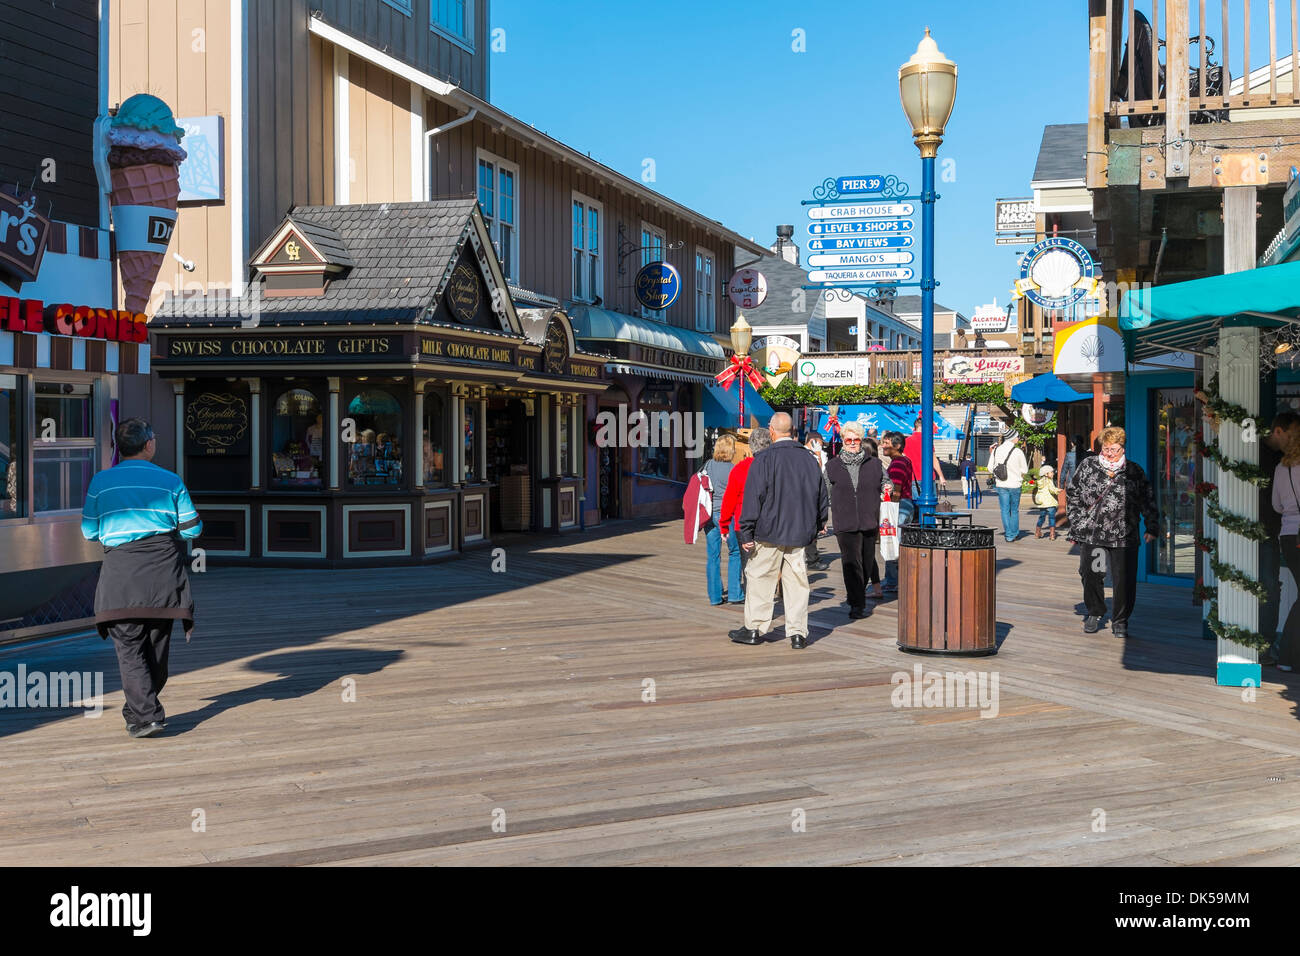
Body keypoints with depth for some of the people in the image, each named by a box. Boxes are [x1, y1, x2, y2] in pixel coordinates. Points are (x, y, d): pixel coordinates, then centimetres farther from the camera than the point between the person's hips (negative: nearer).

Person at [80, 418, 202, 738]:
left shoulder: (101, 482, 3)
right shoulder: (170, 481, 3)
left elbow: (89, 532, 7)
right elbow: (193, 529, 4)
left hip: (121, 575, -1)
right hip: (163, 573, 1)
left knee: (130, 648, 0)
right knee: (157, 646, 15)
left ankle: (147, 715, -11)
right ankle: (140, 709, 27)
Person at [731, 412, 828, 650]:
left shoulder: (764, 460, -11)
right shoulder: (808, 459, 5)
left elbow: (754, 497, -12)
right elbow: (821, 495, 15)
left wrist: (746, 533, -8)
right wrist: (819, 523, 29)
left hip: (769, 532, -4)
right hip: (799, 532, 4)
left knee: (759, 577, 7)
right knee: (796, 581, 7)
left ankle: (754, 628, 12)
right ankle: (798, 634, 6)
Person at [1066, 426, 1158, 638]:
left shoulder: (1134, 472, 5)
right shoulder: (1087, 466, 6)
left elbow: (1148, 501, 12)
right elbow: (1073, 494, 12)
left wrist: (1152, 528, 6)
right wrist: (1076, 526, 9)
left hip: (1124, 535, -1)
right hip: (1091, 533, 1)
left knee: (1124, 580, -1)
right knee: (1090, 575, 5)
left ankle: (1120, 621, 16)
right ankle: (1095, 613, 28)